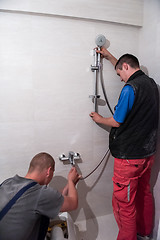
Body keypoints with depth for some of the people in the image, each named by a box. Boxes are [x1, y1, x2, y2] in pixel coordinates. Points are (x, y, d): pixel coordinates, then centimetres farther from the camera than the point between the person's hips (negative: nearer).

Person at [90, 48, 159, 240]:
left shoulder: (130, 88, -19)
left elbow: (117, 122, -13)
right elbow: (130, 71, 27)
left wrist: (99, 119, 6)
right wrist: (109, 57, 32)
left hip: (129, 156, -9)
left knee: (124, 204, 5)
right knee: (144, 193, 24)